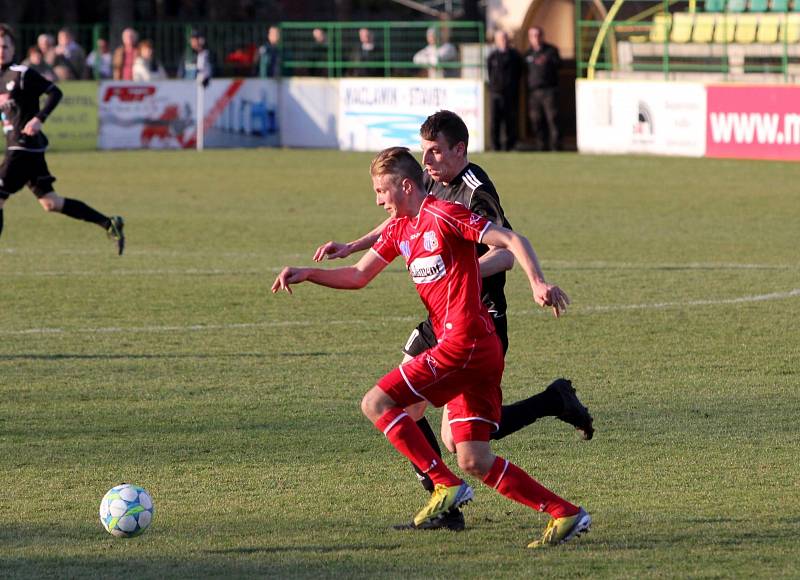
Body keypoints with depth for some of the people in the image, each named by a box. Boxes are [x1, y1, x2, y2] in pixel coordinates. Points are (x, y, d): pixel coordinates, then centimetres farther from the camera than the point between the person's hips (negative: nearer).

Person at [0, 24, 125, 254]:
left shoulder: (21, 74, -10)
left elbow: (55, 93, -13)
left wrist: (39, 118, -22)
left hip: (25, 146, -9)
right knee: (50, 203, 9)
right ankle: (108, 223, 12)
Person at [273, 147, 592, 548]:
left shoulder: (443, 215, -7)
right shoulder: (399, 229, 19)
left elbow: (512, 241, -13)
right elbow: (357, 276, 25)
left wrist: (538, 283, -28)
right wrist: (306, 273, 11)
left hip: (465, 342, -9)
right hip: (475, 349, 9)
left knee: (376, 403, -10)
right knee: (475, 461, 5)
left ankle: (446, 486, -9)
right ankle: (566, 515, 4)